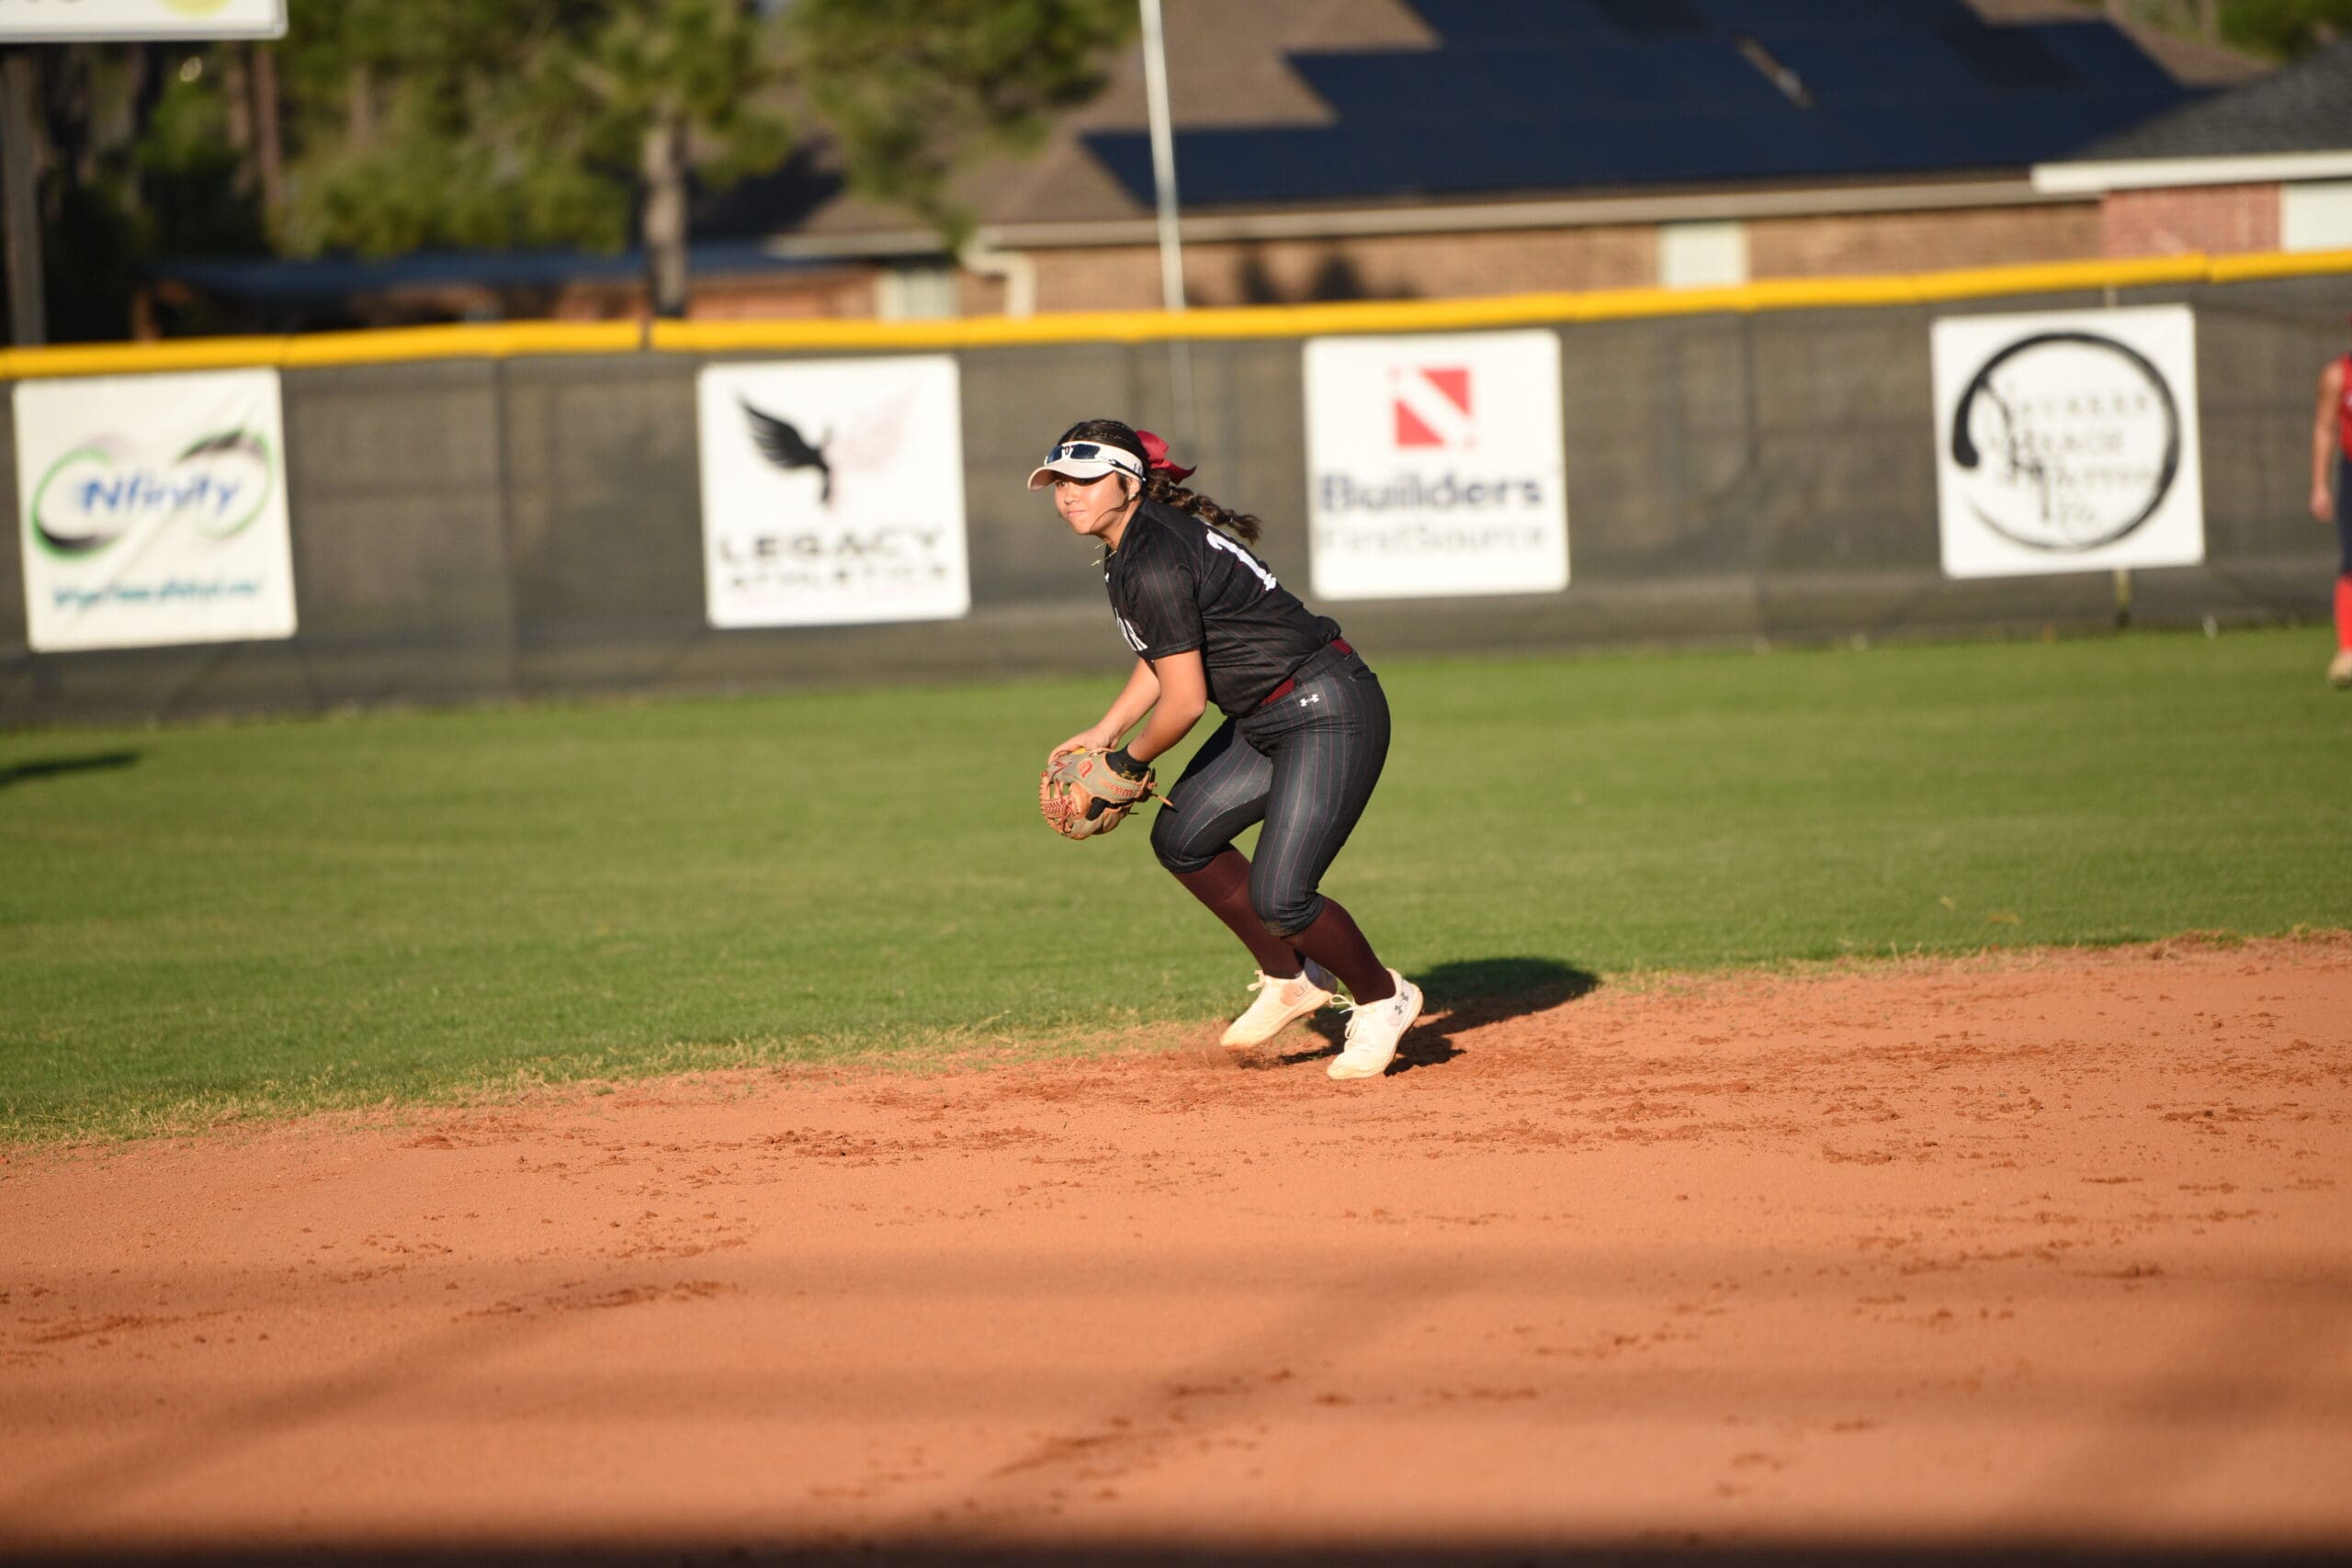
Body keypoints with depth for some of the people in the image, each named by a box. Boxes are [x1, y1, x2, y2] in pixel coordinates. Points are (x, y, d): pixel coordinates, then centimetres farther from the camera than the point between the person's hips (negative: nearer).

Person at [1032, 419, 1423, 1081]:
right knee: (1181, 839, 15)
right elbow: (1169, 652, 23)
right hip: (1263, 722, 11)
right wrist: (1105, 731, 15)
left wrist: (1130, 760, -3)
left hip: (1329, 715, -11)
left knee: (1277, 899, -15)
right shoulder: (1131, 544, 8)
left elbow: (1185, 701, -21)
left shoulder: (1155, 564, -23)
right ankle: (1292, 980, 27)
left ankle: (1383, 999, 11)